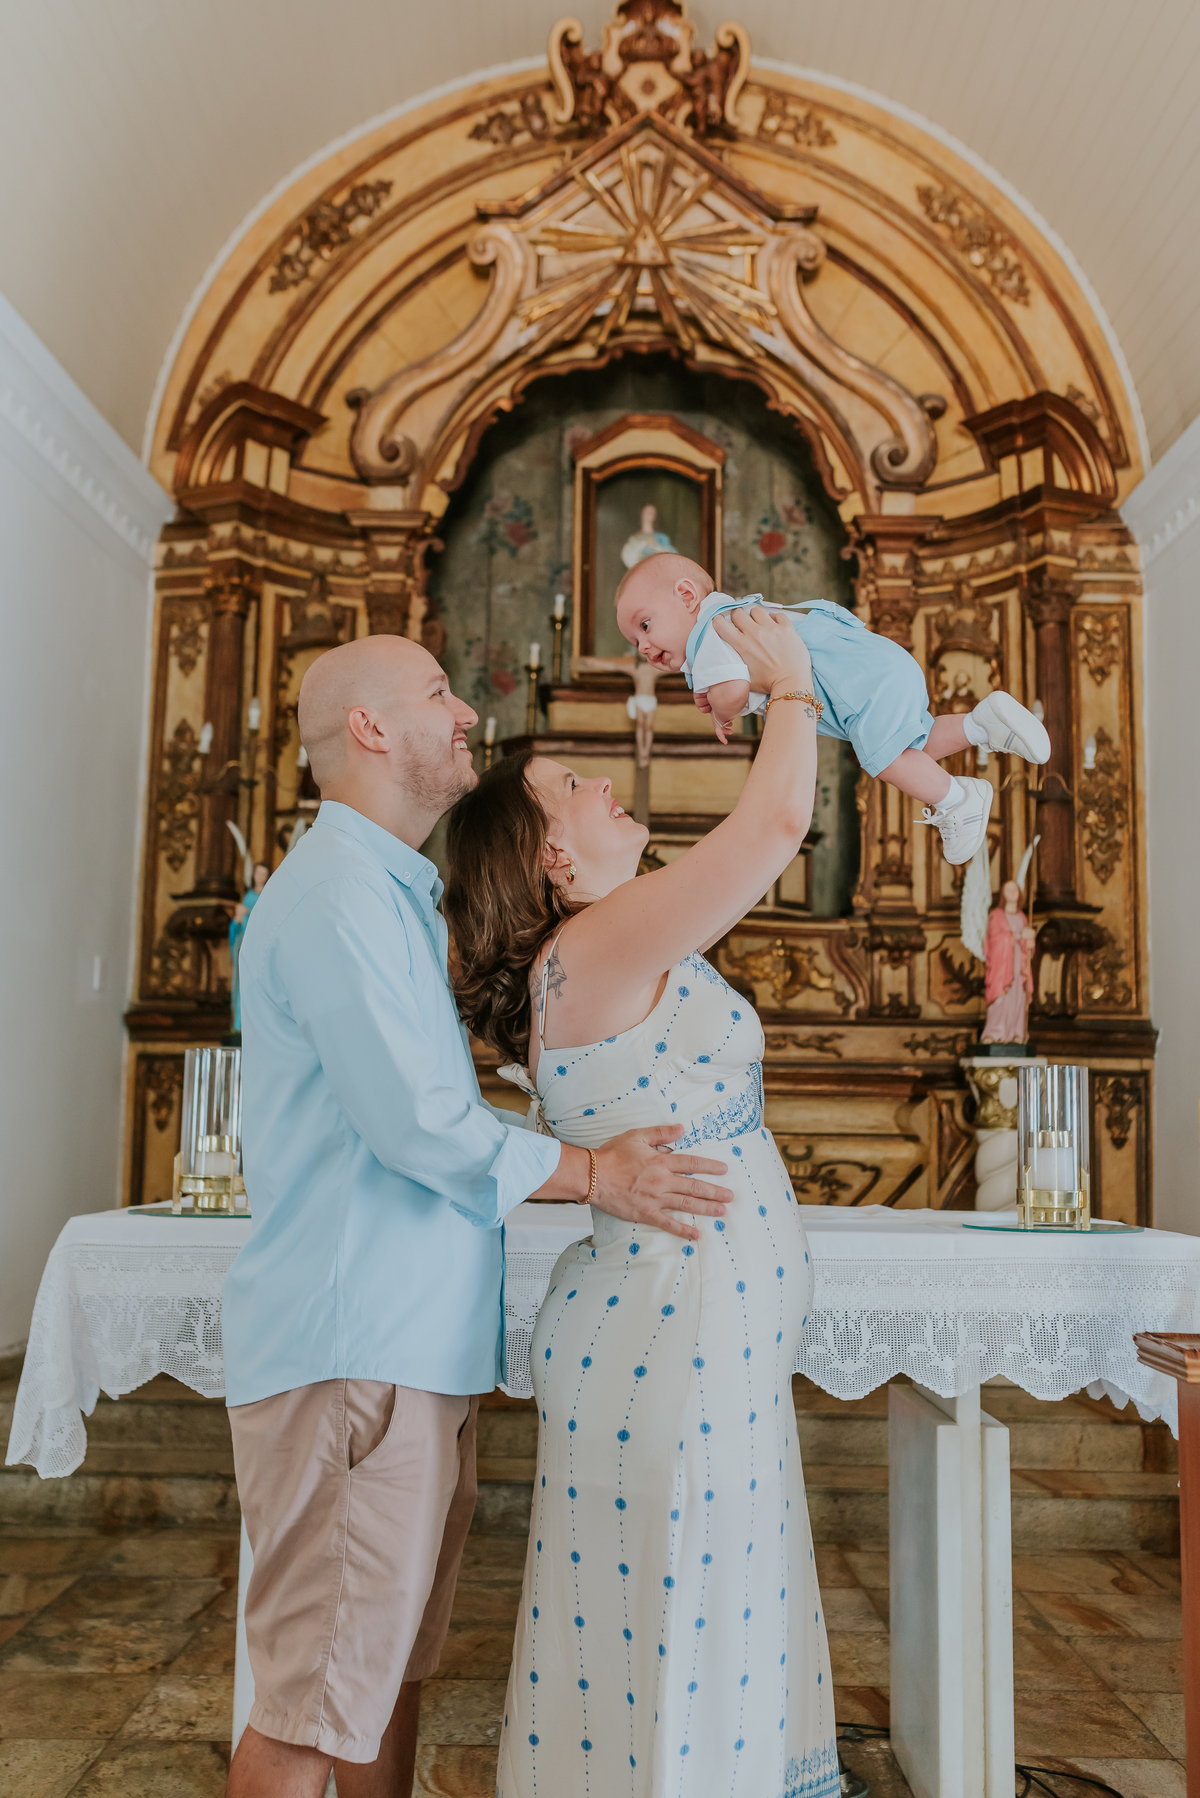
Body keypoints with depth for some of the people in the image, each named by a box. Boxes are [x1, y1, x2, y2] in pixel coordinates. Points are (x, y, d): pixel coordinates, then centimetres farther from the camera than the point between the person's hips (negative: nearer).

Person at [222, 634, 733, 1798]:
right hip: (351, 1352, -10)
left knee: (393, 1661, 20)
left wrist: (585, 1134, 21)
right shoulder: (337, 893, -15)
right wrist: (589, 1172, -10)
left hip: (410, 1347, 10)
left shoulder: (391, 896, 19)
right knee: (320, 1693, 1)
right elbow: (417, 1124, -21)